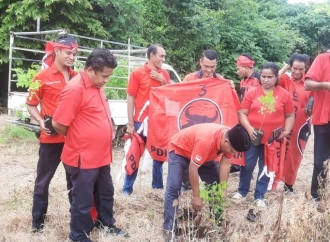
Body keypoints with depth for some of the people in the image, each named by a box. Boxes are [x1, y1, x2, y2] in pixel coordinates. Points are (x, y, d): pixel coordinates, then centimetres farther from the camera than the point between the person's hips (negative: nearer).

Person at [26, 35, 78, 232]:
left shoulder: (77, 77, 5)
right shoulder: (43, 77, -7)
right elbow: (31, 104, -2)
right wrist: (41, 121, -18)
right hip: (51, 138, -4)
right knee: (43, 180, 9)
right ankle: (38, 220, 22)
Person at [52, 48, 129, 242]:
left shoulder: (97, 86, 7)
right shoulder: (75, 89, -21)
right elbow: (59, 124, -20)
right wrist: (77, 138, -3)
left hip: (102, 155, 9)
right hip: (83, 158, -9)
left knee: (106, 193, 23)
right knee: (83, 200, 7)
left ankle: (106, 224, 43)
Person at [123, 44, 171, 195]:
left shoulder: (164, 74, 8)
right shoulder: (137, 73, -5)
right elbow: (131, 98, -6)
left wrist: (162, 80, -7)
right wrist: (130, 123, -10)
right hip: (141, 121, -4)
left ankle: (158, 184, 26)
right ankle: (127, 188, 12)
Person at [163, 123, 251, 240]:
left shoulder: (230, 139, -22)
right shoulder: (206, 141, -44)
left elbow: (225, 164, -12)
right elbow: (193, 169, -35)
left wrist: (223, 190, -14)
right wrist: (196, 196, -26)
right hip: (179, 149, -7)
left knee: (217, 184, 2)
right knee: (174, 187, -20)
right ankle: (169, 228, -12)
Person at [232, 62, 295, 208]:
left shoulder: (284, 94, -1)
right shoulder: (252, 93, -2)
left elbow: (290, 116, 5)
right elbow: (242, 113, -3)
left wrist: (286, 131, -8)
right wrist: (249, 128, -17)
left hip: (272, 139, 1)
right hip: (253, 136, 0)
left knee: (266, 167, 9)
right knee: (248, 165, 6)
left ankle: (259, 196, 23)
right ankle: (242, 191, 26)